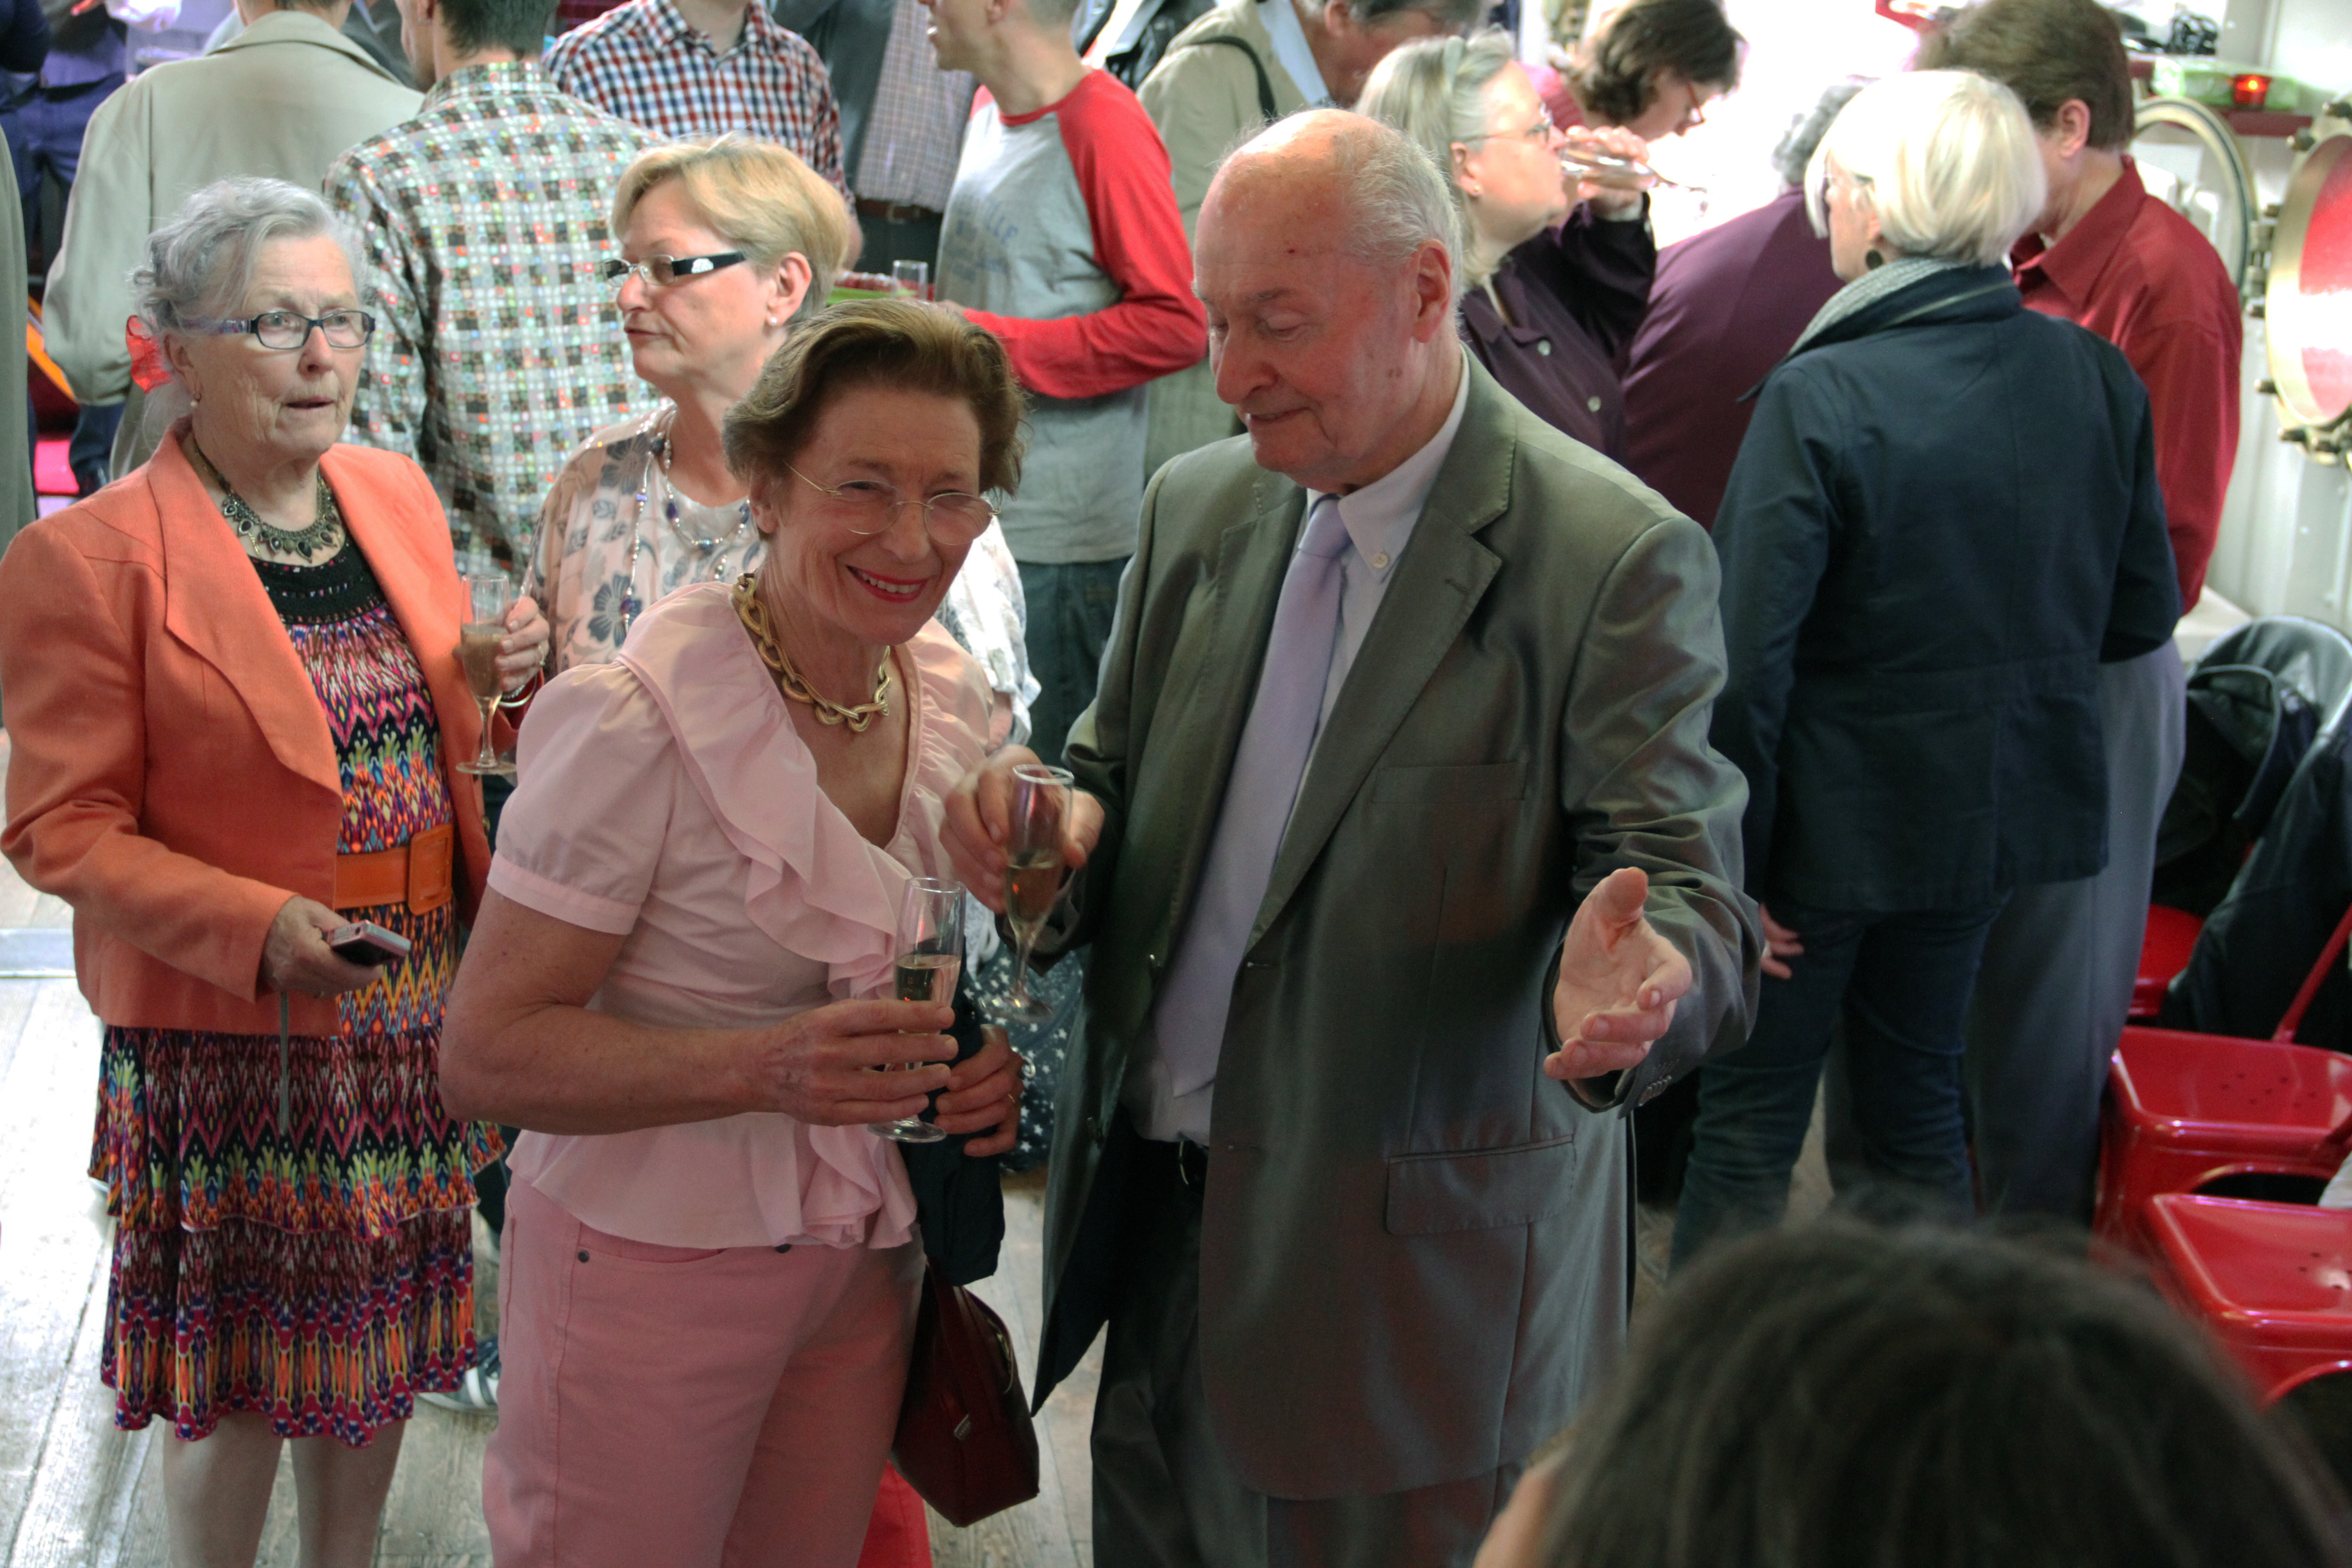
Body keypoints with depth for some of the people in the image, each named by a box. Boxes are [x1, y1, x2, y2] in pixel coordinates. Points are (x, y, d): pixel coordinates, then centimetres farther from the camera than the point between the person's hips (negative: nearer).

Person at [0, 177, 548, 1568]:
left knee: (379, 1340, 18)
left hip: (415, 1020, 6)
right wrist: (257, 930, -26)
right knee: (244, 1373, 6)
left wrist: (503, 680, -5)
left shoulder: (397, 493, 7)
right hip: (232, 1041, -6)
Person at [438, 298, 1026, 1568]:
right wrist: (763, 1068, -33)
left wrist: (991, 1060, -6)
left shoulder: (954, 698, 0)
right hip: (652, 1265, -6)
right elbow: (486, 1053, -20)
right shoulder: (640, 724, -21)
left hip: (867, 1261, 6)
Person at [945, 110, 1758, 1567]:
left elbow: (1689, 891, -15)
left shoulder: (1618, 558, -13)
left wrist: (1631, 987, -39)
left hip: (1421, 1272, -6)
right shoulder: (1197, 504, 7)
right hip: (1162, 1222, 6)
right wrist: (1056, 830, -10)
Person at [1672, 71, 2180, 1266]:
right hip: (1997, 804, 6)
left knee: (1749, 1124, 9)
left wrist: (1732, 856, -13)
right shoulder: (2097, 380, -5)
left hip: (1837, 812, -5)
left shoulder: (1819, 397, -22)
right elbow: (2142, 614, 4)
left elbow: (1748, 657, -22)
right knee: (1919, 1102, 21)